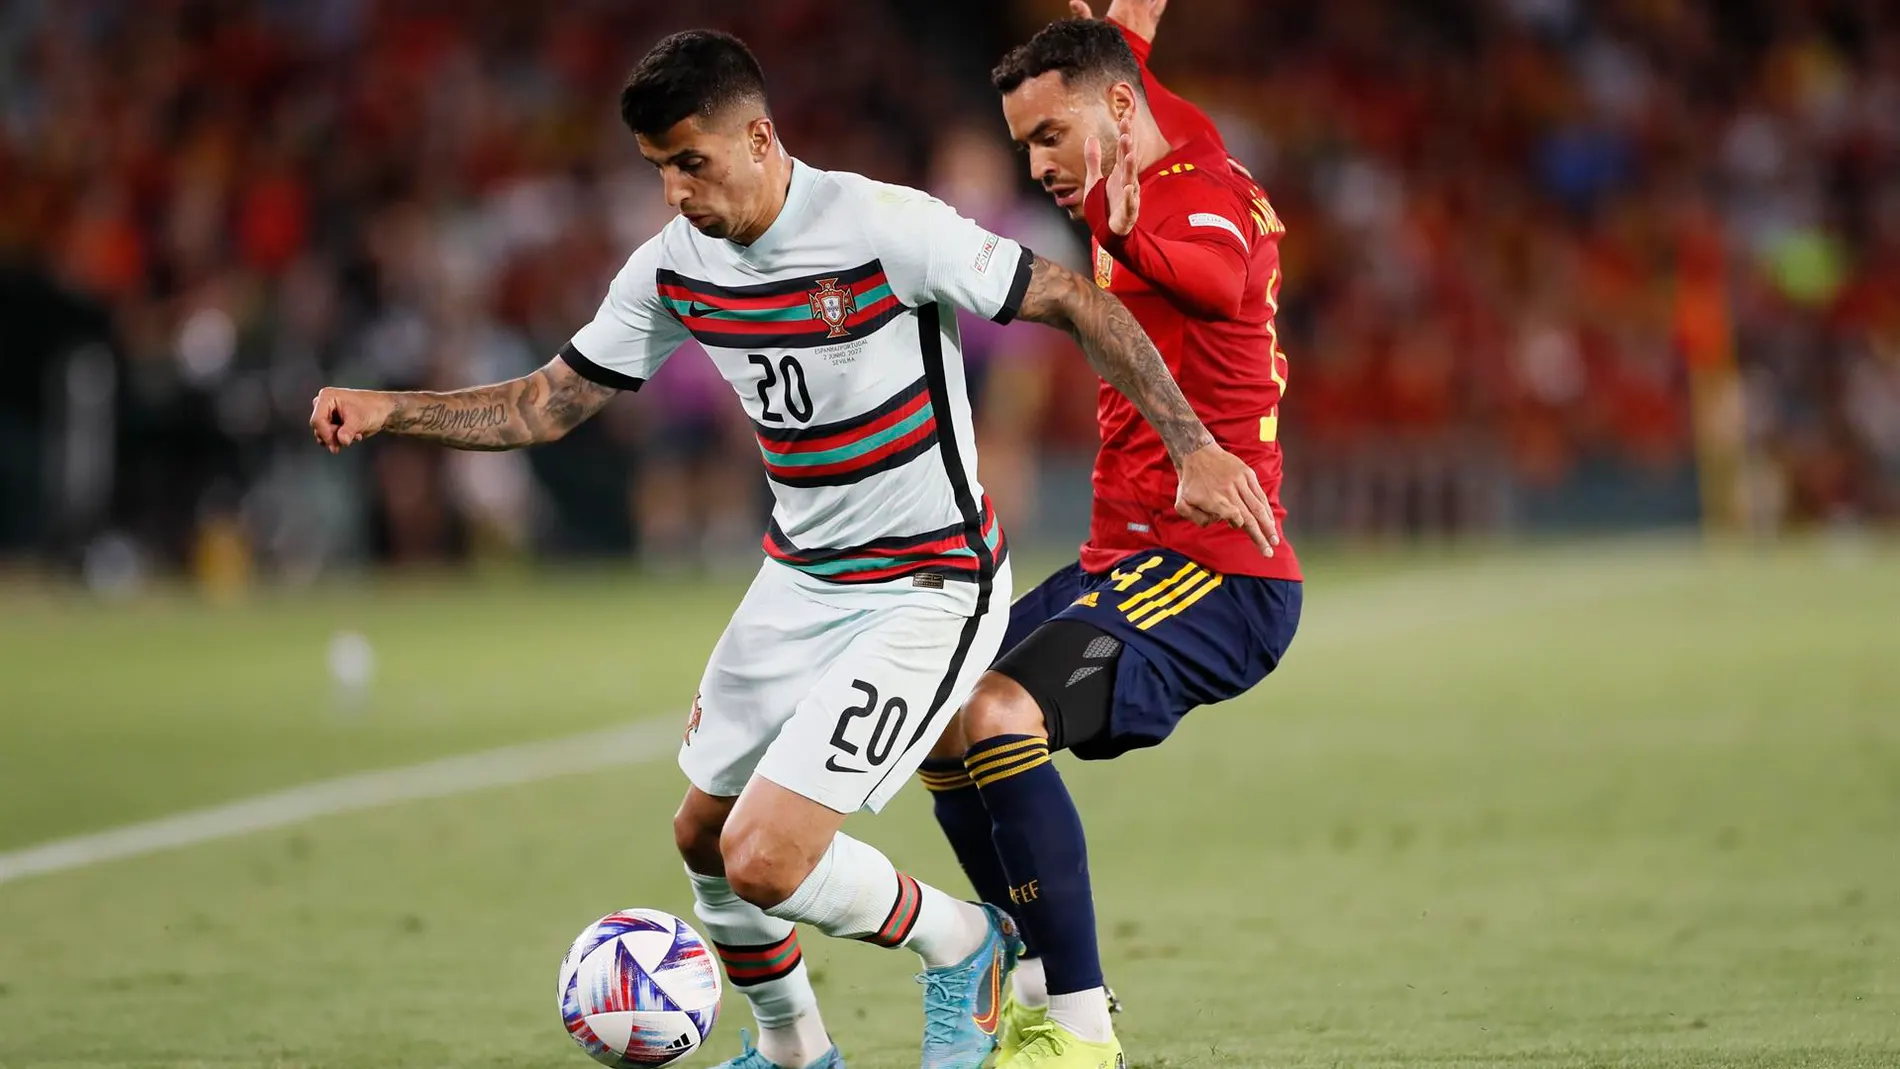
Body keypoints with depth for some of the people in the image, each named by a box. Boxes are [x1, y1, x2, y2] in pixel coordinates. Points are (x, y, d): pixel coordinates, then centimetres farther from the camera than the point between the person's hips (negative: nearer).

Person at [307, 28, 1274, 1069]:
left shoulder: (888, 228, -22)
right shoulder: (675, 264, -3)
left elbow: (1076, 303, -16)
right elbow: (549, 401, 6)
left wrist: (1192, 445, -20)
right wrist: (388, 410, -8)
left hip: (928, 590, -7)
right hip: (797, 582, 7)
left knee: (764, 861, -17)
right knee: (703, 837, 16)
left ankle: (960, 945, 12)